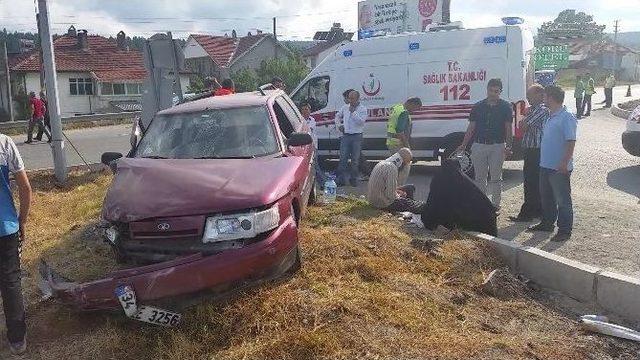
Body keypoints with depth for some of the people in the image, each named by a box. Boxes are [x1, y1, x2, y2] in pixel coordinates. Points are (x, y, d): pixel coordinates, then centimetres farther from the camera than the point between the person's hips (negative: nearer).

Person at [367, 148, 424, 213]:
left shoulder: (384, 163, 7)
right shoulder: (391, 168, -23)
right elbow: (390, 195, -26)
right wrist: (399, 196, -6)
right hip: (383, 204, -10)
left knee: (411, 188, 23)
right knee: (422, 206, -10)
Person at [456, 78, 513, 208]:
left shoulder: (505, 107, 2)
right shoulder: (478, 107, 7)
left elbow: (508, 128, 0)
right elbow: (471, 127, 8)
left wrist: (508, 146, -12)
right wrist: (464, 145, 0)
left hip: (497, 146, -2)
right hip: (479, 145, 2)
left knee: (496, 177, 5)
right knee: (479, 177, 7)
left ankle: (495, 204, 14)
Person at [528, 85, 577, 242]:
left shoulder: (567, 118, -16)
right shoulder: (551, 117, 13)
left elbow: (571, 142, -21)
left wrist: (564, 163, -25)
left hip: (559, 168, -9)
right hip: (546, 165, 10)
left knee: (563, 200, 0)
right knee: (546, 197, 19)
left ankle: (565, 230, 9)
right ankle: (547, 223, 33)